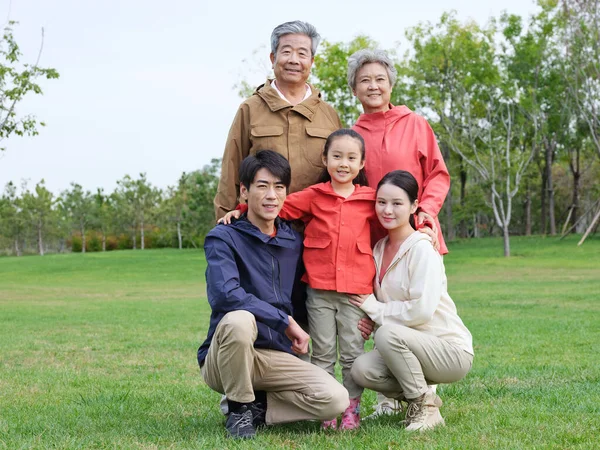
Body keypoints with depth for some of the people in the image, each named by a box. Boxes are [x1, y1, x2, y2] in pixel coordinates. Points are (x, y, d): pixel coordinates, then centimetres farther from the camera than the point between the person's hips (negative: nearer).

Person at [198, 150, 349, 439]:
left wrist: (299, 337, 2)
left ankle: (256, 406, 4)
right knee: (239, 320, -38)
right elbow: (226, 295, -26)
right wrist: (286, 322, -22)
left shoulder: (294, 242, 7)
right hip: (223, 359, -4)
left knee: (336, 400, -20)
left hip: (277, 357, 4)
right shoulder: (223, 238, -9)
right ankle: (239, 408, -12)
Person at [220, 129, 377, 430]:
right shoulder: (314, 196, 6)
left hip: (356, 289, 0)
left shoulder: (370, 199, 7)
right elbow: (279, 205, 7)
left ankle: (352, 409, 13)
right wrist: (241, 210, 0)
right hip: (319, 289, 0)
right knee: (323, 351, 4)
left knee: (353, 352, 4)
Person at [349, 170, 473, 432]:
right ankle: (422, 397, 8)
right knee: (362, 369, -17)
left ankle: (426, 409, -12)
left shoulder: (422, 250, -15)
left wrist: (375, 309, -13)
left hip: (452, 351, -7)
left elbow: (421, 310, -24)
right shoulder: (380, 249, 7)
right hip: (410, 347, 7)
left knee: (388, 333, -31)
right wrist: (372, 315, -9)